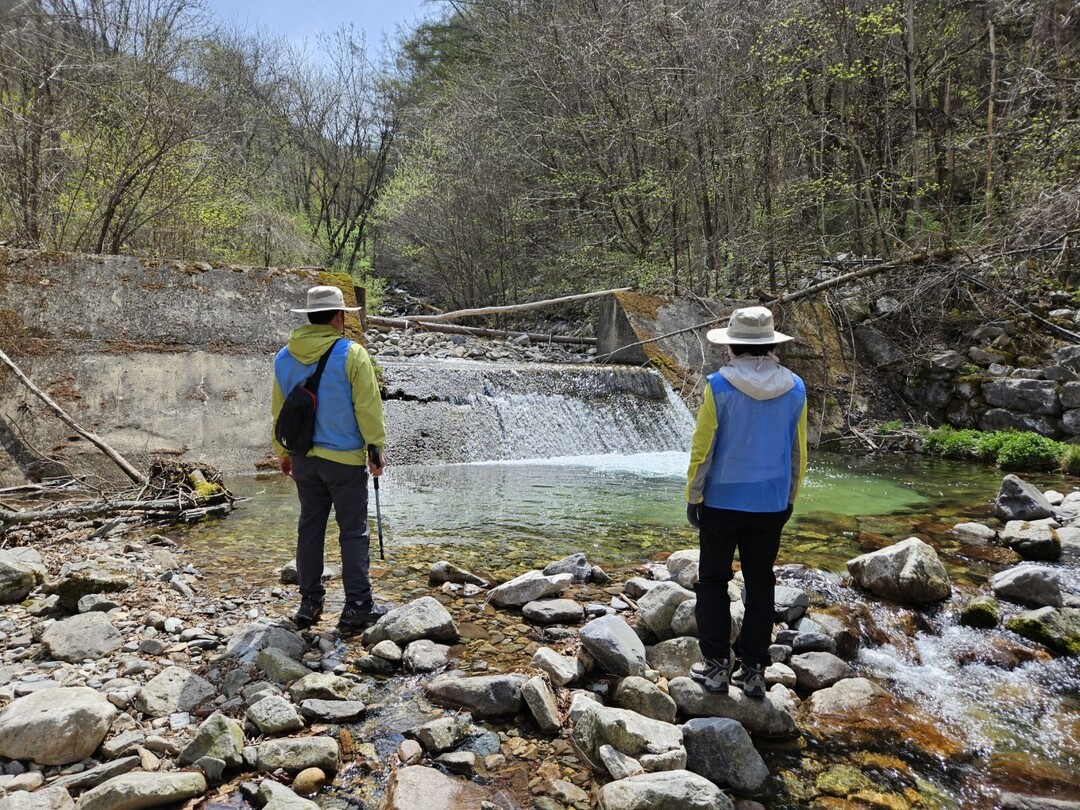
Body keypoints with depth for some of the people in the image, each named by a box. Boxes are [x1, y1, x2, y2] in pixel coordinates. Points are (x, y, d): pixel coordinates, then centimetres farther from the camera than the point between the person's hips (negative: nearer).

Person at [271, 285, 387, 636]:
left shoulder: (284, 357, 5)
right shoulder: (351, 354, -12)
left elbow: (278, 409, 12)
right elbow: (368, 407, -12)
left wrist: (283, 452, 21)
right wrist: (376, 448, -2)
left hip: (303, 458, 5)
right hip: (345, 458, -5)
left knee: (310, 528, 15)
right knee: (353, 532, 3)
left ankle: (309, 604, 22)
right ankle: (357, 609, 6)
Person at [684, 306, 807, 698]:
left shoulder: (720, 386, -13)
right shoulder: (794, 388, -1)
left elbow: (702, 447, -11)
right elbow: (797, 452, 6)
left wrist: (692, 496, -1)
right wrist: (789, 498, 17)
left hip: (722, 502, -3)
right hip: (771, 504, 4)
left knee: (713, 582, 12)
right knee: (760, 586, 12)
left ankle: (716, 664, 15)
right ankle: (753, 670, 19)